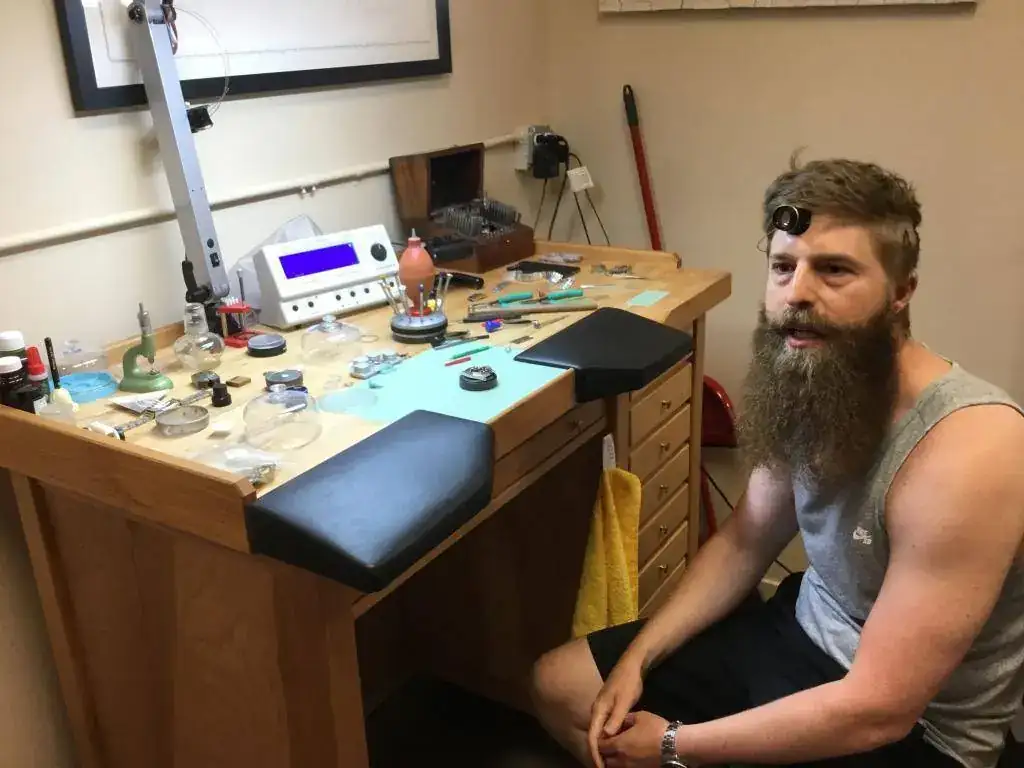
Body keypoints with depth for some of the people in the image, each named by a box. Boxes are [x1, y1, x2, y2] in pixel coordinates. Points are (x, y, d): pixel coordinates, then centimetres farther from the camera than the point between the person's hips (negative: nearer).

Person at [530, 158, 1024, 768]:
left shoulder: (966, 449, -31)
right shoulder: (811, 385, -7)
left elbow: (877, 710, -28)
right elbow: (745, 541, 6)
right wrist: (637, 657, -4)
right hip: (801, 632, 7)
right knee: (558, 685, 8)